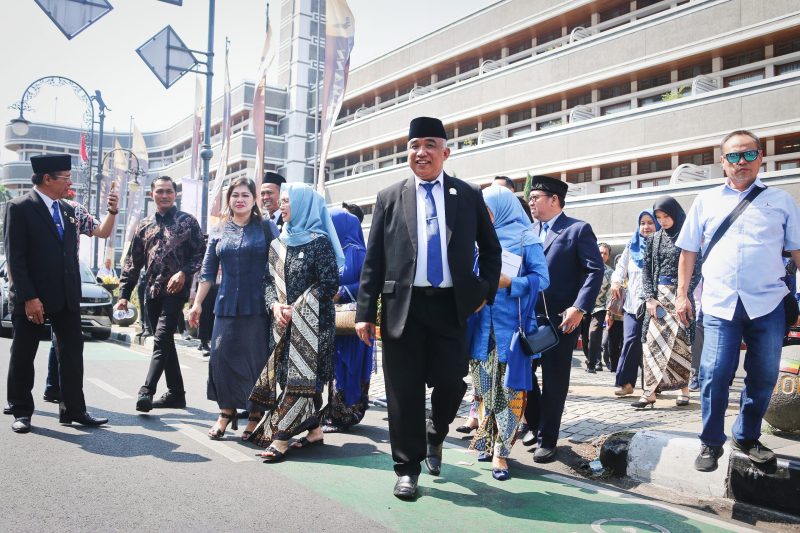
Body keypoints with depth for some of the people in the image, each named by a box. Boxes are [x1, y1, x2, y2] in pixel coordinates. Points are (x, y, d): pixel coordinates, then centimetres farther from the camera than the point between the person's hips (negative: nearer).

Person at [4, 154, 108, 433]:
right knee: (23, 356, 7)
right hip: (31, 297, -6)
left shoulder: (68, 210, 11)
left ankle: (74, 410, 13)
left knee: (72, 353, 6)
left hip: (67, 296, 6)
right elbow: (14, 256, -13)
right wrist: (28, 297, -18)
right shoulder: (19, 207, -8)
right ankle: (21, 412, 20)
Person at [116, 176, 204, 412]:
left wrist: (184, 273, -19)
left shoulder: (187, 221, 2)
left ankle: (146, 391, -15)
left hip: (175, 291, -5)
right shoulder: (144, 226, 13)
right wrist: (124, 294, 8)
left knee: (161, 340, -14)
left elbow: (200, 254, -2)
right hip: (152, 293, 5)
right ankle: (175, 393, 17)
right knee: (165, 342, 9)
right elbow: (133, 262, 13)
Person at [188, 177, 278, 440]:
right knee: (222, 355, 0)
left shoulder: (266, 228, 3)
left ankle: (256, 415, 13)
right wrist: (197, 303, 10)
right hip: (226, 306, 3)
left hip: (258, 307, -3)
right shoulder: (219, 232, 12)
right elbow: (207, 272, 13)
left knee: (256, 357, 1)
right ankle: (226, 410, 16)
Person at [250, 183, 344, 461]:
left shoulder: (319, 241, -7)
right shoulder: (278, 243, 13)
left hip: (311, 323, -7)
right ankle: (314, 430, 18)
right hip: (283, 322, 7)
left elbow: (330, 284, -11)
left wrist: (296, 309, -13)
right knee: (296, 375, 8)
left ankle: (279, 438, -7)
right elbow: (270, 280, 13)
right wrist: (275, 305, -6)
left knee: (300, 376, -7)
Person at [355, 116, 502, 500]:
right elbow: (373, 261, 5)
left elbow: (491, 249, 16)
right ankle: (407, 468, 19)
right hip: (403, 306, 0)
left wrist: (485, 292, 4)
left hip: (452, 306, 0)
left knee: (451, 383, 2)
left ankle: (435, 438, 34)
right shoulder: (389, 198, 8)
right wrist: (365, 313, 0)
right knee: (404, 391, 3)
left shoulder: (469, 196, 8)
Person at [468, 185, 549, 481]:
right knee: (484, 384, 6)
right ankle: (487, 441, 21)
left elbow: (542, 278, -7)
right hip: (482, 324, 4)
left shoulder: (526, 238, 0)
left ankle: (500, 451, 4)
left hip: (511, 324, -4)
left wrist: (509, 282, -19)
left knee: (509, 387, -4)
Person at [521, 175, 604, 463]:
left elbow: (595, 270, -8)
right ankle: (536, 425, 27)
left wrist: (579, 308, -18)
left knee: (554, 380, 3)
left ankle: (547, 439, 15)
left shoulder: (578, 229, -2)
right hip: (528, 315, 5)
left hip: (561, 317, -5)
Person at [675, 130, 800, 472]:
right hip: (720, 303, -1)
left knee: (763, 377, 8)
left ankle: (747, 438, 27)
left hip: (768, 303, 1)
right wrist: (682, 295, 6)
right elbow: (688, 251, 11)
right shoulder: (706, 201, 10)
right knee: (714, 375, -6)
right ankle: (711, 442, 11)